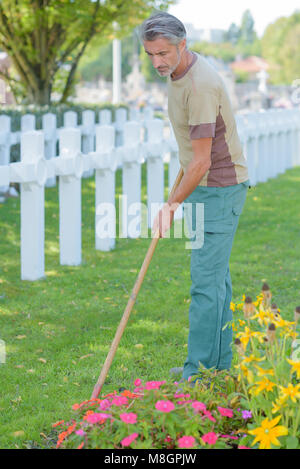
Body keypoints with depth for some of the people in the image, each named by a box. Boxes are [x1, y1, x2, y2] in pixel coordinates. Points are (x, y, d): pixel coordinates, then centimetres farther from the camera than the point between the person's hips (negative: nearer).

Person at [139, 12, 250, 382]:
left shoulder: (200, 86, -25)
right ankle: (220, 365, 21)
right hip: (201, 185, 10)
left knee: (206, 280, -10)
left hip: (220, 188, -10)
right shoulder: (176, 73, 6)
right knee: (216, 278, 13)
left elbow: (202, 161, -24)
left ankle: (198, 373, -7)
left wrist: (172, 205, -15)